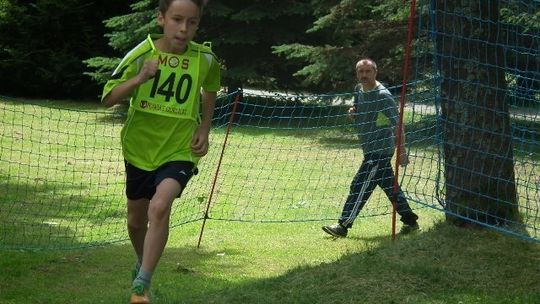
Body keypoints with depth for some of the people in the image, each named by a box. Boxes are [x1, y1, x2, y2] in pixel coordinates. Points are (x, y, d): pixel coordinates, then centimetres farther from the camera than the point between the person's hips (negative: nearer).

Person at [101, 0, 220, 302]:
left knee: (160, 206, -28)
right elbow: (109, 98, -13)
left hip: (179, 151, -2)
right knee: (137, 220, 17)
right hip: (139, 150, 2)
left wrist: (204, 130, 1)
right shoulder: (142, 53, -12)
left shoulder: (206, 59, -9)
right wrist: (140, 78, -30)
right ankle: (143, 262, 50)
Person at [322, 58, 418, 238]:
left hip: (380, 149, -9)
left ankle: (343, 226, -2)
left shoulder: (382, 95, -17)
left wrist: (402, 151, -21)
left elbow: (397, 124, -18)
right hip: (371, 149, 9)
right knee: (390, 186, 14)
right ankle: (410, 221, 24)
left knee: (359, 187, -7)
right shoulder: (359, 90, 9)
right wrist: (353, 113, -1)